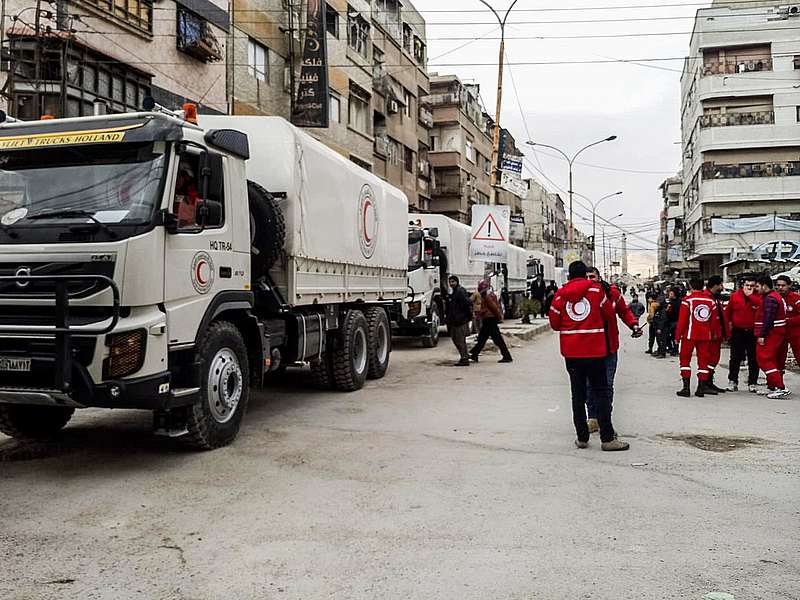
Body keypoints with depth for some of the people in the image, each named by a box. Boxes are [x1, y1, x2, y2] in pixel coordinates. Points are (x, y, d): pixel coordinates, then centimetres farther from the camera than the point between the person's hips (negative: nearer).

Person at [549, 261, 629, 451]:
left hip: (571, 352, 2)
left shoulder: (560, 294, 3)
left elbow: (555, 324, 6)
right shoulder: (596, 289, -1)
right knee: (601, 393, 2)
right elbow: (609, 315, 6)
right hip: (594, 350, -2)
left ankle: (582, 437, 11)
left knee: (578, 394, 9)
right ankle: (607, 439, 1)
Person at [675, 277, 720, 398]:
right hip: (705, 335, 4)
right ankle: (701, 388, 9)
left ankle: (686, 387, 1)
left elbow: (682, 320, -10)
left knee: (685, 359, 6)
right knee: (703, 360, 9)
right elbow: (714, 321, 10)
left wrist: (678, 335, -3)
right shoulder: (711, 301, 5)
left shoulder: (688, 300, -9)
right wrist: (712, 335, 21)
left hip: (689, 335, -4)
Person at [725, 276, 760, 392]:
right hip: (737, 331, 1)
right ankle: (732, 381, 13)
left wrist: (750, 295, -17)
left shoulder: (758, 296, -1)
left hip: (753, 332, 0)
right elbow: (728, 311, 13)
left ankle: (752, 383, 12)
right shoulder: (735, 296, 3)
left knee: (754, 359, 4)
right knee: (735, 358, 5)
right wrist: (729, 323, 12)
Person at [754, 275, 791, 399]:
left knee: (764, 360, -11)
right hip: (777, 333, 11)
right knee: (772, 360, 16)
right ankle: (772, 388, 22)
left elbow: (768, 319, -23)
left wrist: (762, 335, -23)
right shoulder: (775, 296, 17)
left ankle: (781, 388, -16)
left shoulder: (770, 298, -17)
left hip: (770, 333, -11)